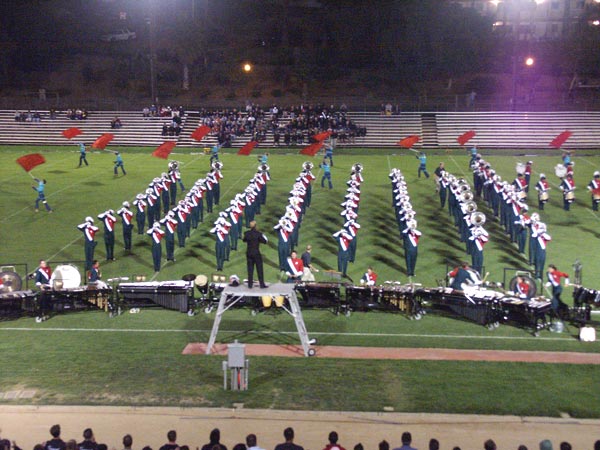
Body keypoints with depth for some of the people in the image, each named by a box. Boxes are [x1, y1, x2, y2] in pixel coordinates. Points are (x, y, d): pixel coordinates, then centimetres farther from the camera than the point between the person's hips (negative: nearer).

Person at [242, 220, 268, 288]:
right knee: (259, 269, 5)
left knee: (250, 269, 11)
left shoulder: (246, 233, -4)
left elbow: (244, 240, 14)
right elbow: (264, 241, -7)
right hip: (256, 253, -3)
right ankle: (262, 284, 8)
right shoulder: (258, 233, -14)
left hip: (249, 253, 3)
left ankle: (250, 284, 13)